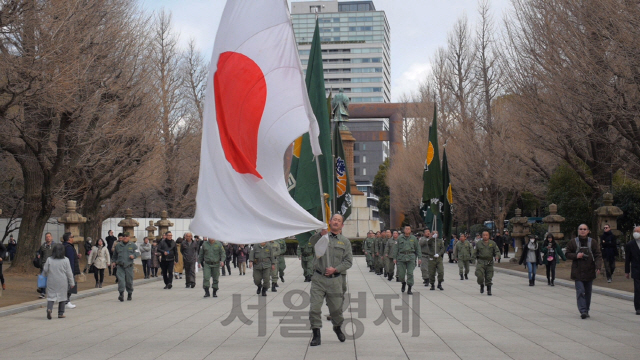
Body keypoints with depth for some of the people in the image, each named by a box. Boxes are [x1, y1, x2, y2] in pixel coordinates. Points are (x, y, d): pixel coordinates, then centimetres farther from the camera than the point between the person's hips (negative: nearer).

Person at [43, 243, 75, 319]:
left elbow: (45, 271, 3)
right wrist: (72, 283, 6)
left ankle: (49, 308, -22)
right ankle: (61, 313, 13)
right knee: (62, 296, 10)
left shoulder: (49, 259, -4)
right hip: (62, 282, 0)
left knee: (51, 296, 4)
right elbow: (69, 272, -2)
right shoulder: (65, 260, -5)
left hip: (51, 282, 1)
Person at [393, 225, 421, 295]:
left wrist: (419, 258, 4)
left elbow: (418, 249, 11)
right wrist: (394, 258, 2)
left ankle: (409, 289, -1)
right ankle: (403, 283, 31)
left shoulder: (414, 238, 8)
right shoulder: (400, 238, 7)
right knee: (401, 273, 1)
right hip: (401, 257, 1)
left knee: (410, 273, -7)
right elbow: (396, 248, 7)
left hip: (411, 257, 0)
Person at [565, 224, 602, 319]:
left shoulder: (593, 243, 4)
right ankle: (583, 311, -15)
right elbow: (567, 254, 7)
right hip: (578, 272, -2)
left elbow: (598, 256, -1)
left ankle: (586, 310, 21)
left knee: (588, 292, 9)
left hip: (589, 271, 2)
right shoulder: (572, 243, 4)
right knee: (580, 291, -11)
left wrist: (598, 267, -17)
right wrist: (576, 256, -13)